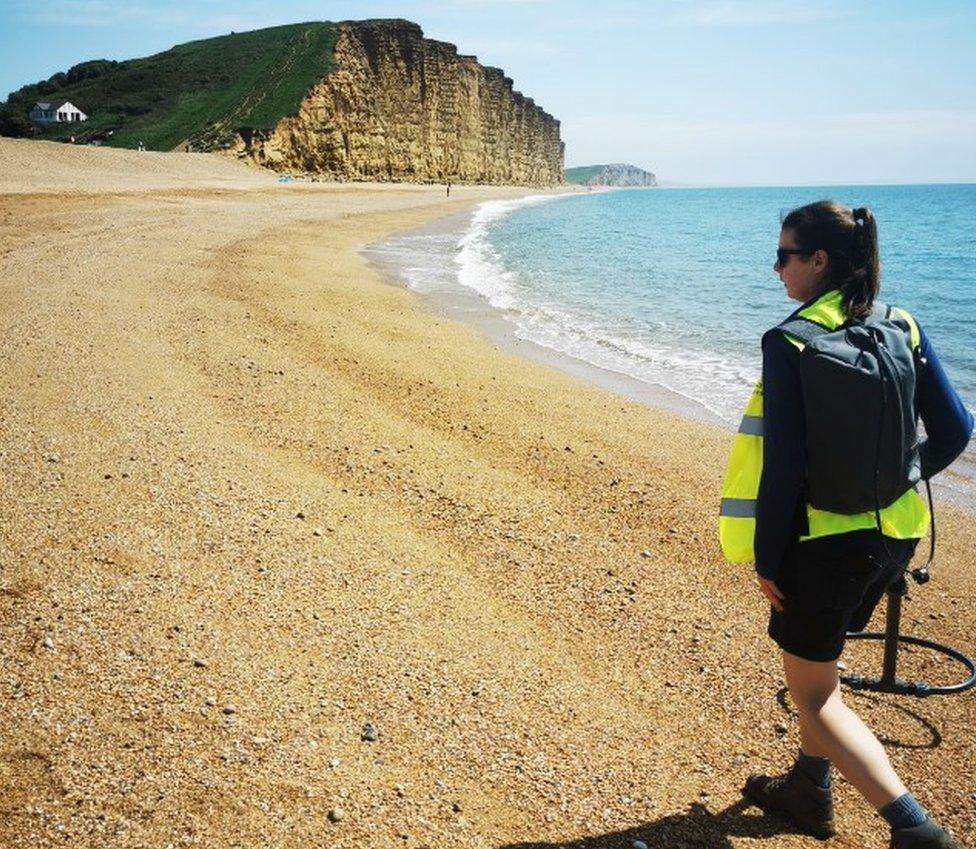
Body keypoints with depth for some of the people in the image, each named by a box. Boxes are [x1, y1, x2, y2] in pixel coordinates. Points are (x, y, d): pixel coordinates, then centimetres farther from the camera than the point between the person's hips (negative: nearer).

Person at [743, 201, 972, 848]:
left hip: (824, 539, -7)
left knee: (813, 692, 11)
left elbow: (783, 464, -18)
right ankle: (809, 790, 41)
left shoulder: (789, 342, -17)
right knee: (819, 662, 27)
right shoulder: (903, 327, -1)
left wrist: (767, 560, -9)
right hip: (896, 534, 7)